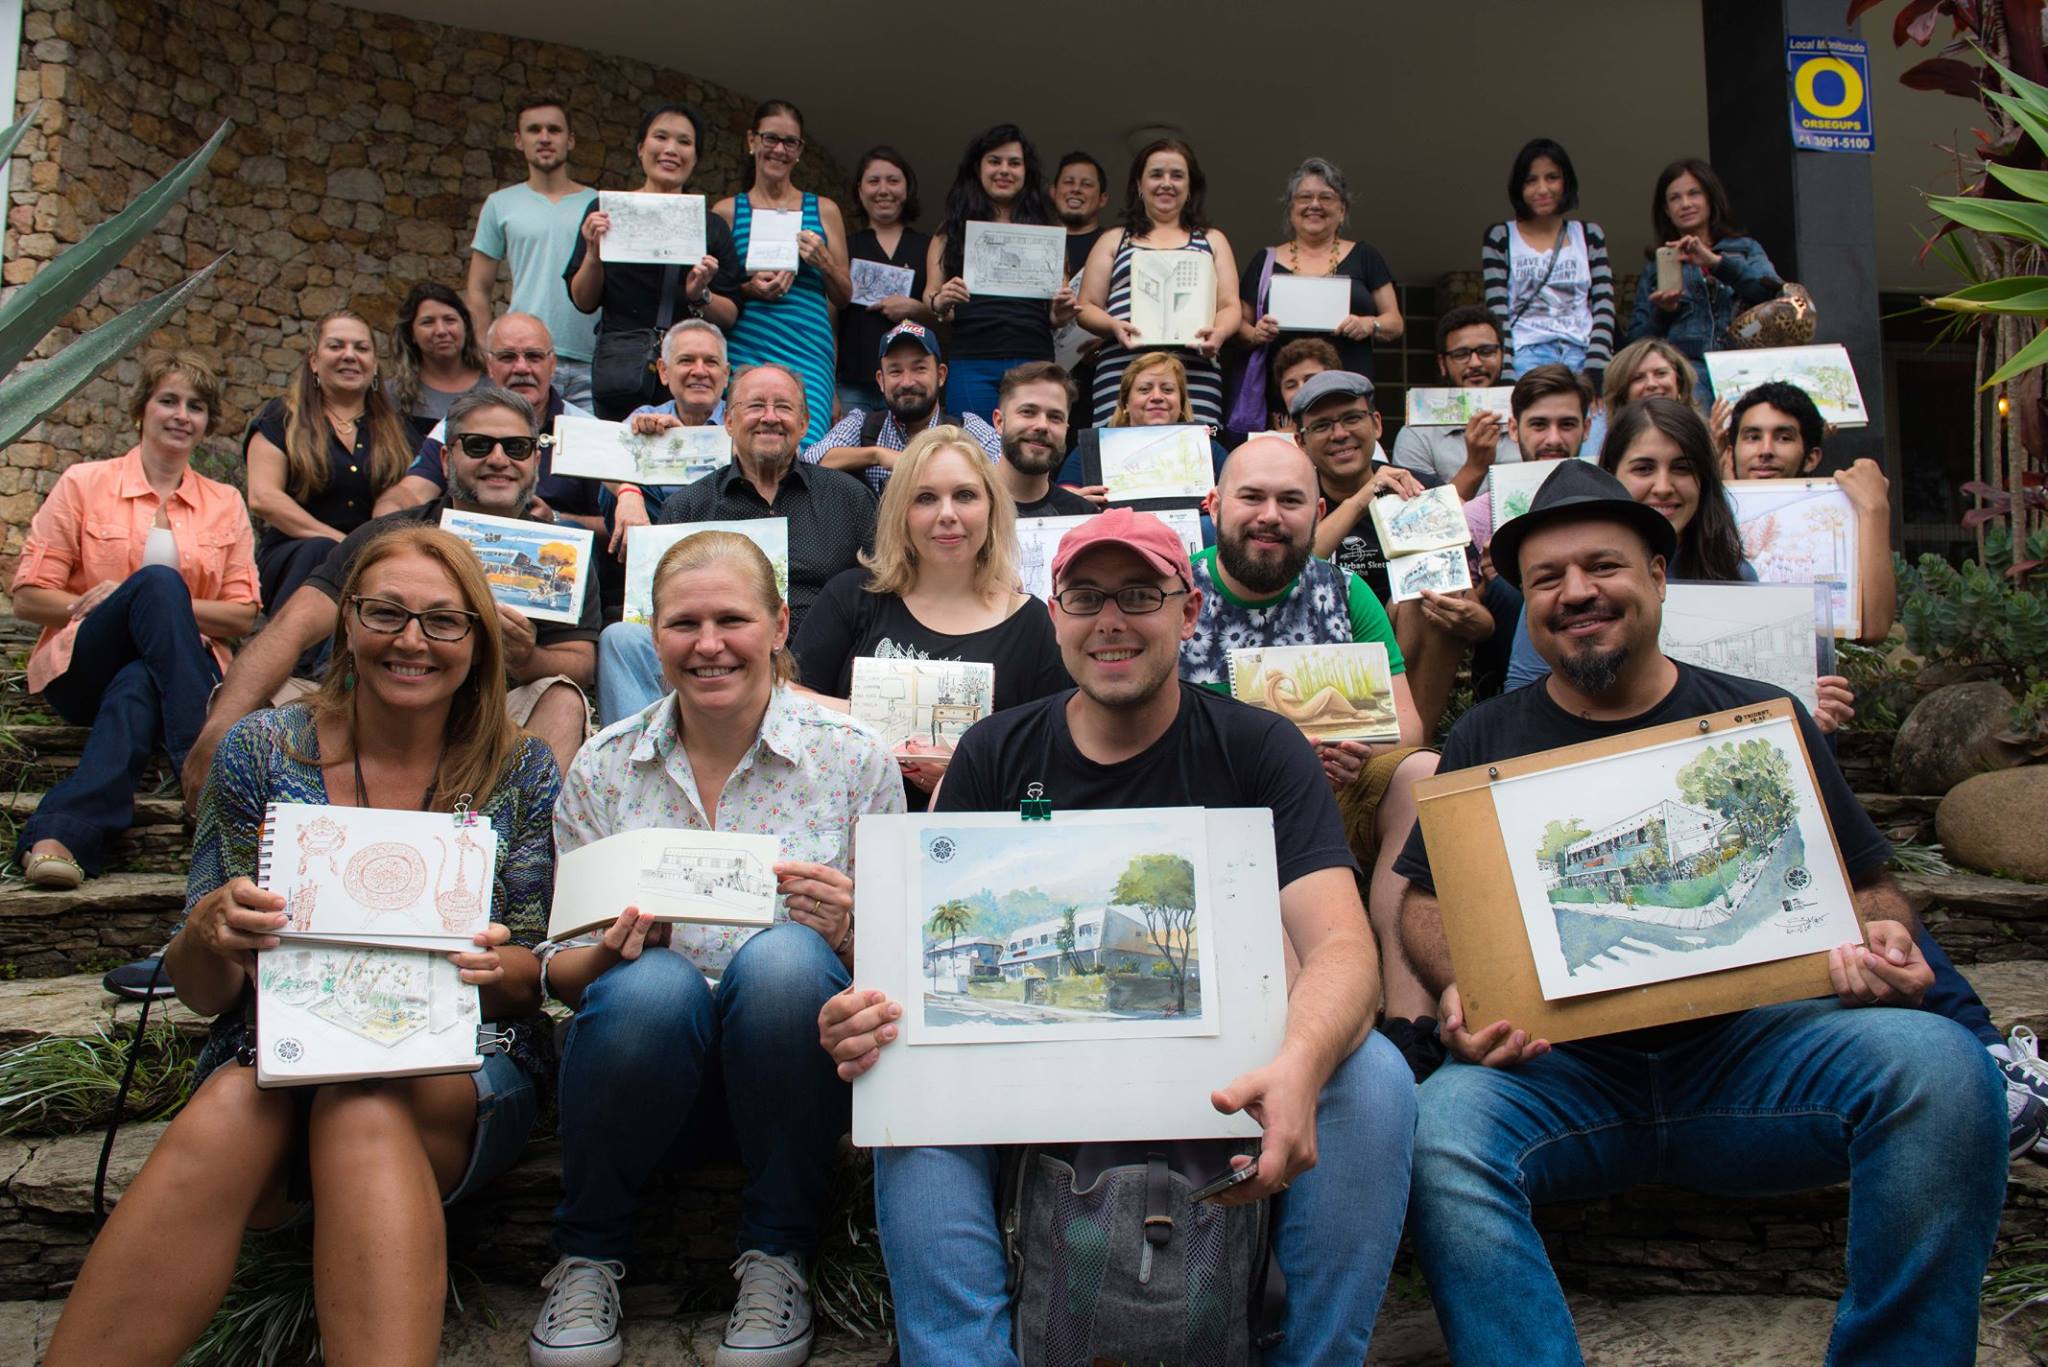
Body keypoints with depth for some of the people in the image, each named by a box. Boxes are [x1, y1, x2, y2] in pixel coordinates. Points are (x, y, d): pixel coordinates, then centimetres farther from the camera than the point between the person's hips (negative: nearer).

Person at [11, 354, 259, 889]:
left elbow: (242, 615, 7)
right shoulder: (84, 484, 9)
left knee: (138, 684, -38)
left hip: (166, 672, 1)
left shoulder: (225, 504, 14)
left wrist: (165, 607, -10)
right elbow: (27, 597, 6)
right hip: (84, 670, -1)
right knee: (158, 581, -34)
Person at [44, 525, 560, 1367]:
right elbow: (201, 993, 5)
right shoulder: (260, 752, 3)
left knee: (362, 1109, -36)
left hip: (462, 1075, -1)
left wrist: (495, 968, -22)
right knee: (232, 1108, -34)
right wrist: (205, 937, -19)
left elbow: (538, 982, 3)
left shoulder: (520, 772, 1)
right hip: (274, 1054, 1)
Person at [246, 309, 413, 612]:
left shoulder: (394, 428, 20)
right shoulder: (283, 418, 12)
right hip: (292, 555, -1)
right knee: (320, 552, -38)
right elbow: (262, 497, -1)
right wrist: (341, 541, -12)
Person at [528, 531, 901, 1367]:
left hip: (792, 1069, -1)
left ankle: (778, 1253, -8)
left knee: (783, 957, -32)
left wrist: (847, 934, -22)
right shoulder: (602, 769, 3)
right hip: (647, 1062, 1)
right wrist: (612, 953, -17)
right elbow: (560, 973, 6)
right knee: (652, 984, -32)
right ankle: (587, 1253, -2)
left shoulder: (852, 758, -2)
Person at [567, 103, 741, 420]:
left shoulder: (712, 226, 12)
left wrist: (700, 296, -9)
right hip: (621, 367, -1)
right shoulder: (606, 210, 9)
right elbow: (584, 302, 7)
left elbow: (731, 315, 10)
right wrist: (593, 254, -9)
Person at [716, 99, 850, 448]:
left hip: (808, 354, 0)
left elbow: (844, 298, 16)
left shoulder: (823, 210, 14)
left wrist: (824, 262, -3)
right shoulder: (727, 211, 12)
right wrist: (748, 289, -7)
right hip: (745, 350, 0)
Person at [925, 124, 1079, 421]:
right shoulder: (952, 231, 13)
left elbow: (1055, 318, 13)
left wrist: (1061, 314, -9)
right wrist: (939, 304, -16)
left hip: (1034, 361, 1)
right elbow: (930, 298, 6)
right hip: (972, 363, -1)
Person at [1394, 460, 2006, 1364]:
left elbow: (1866, 887, 16)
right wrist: (1459, 989, -12)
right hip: (1556, 1062, -1)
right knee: (1443, 1131, -33)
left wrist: (1882, 944, -8)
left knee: (1943, 1068, -27)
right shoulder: (1487, 739, 13)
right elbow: (1426, 902, 10)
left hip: (1751, 1042, 2)